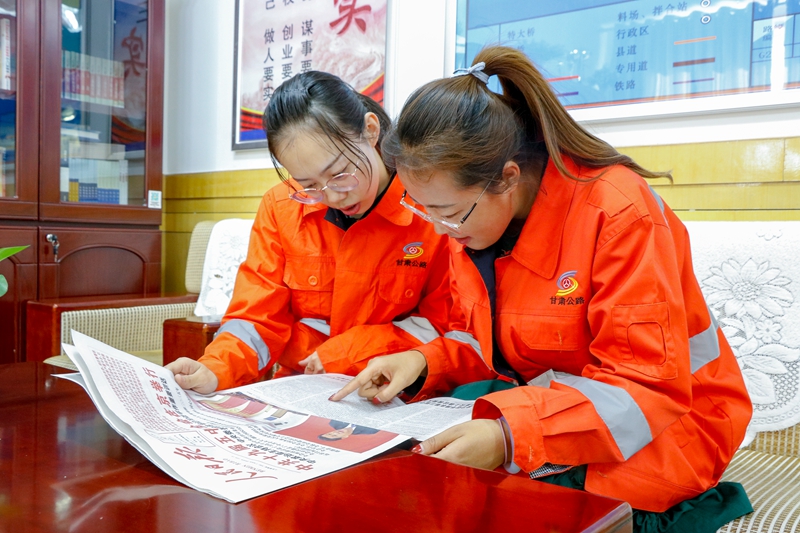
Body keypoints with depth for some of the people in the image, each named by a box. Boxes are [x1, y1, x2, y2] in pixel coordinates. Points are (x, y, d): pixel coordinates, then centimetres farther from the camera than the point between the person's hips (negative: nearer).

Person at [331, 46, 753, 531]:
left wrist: (511, 436, -38)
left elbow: (649, 387, -26)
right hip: (540, 403, 7)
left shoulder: (617, 211, -25)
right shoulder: (472, 213, -3)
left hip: (660, 431, -6)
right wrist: (425, 362, -13)